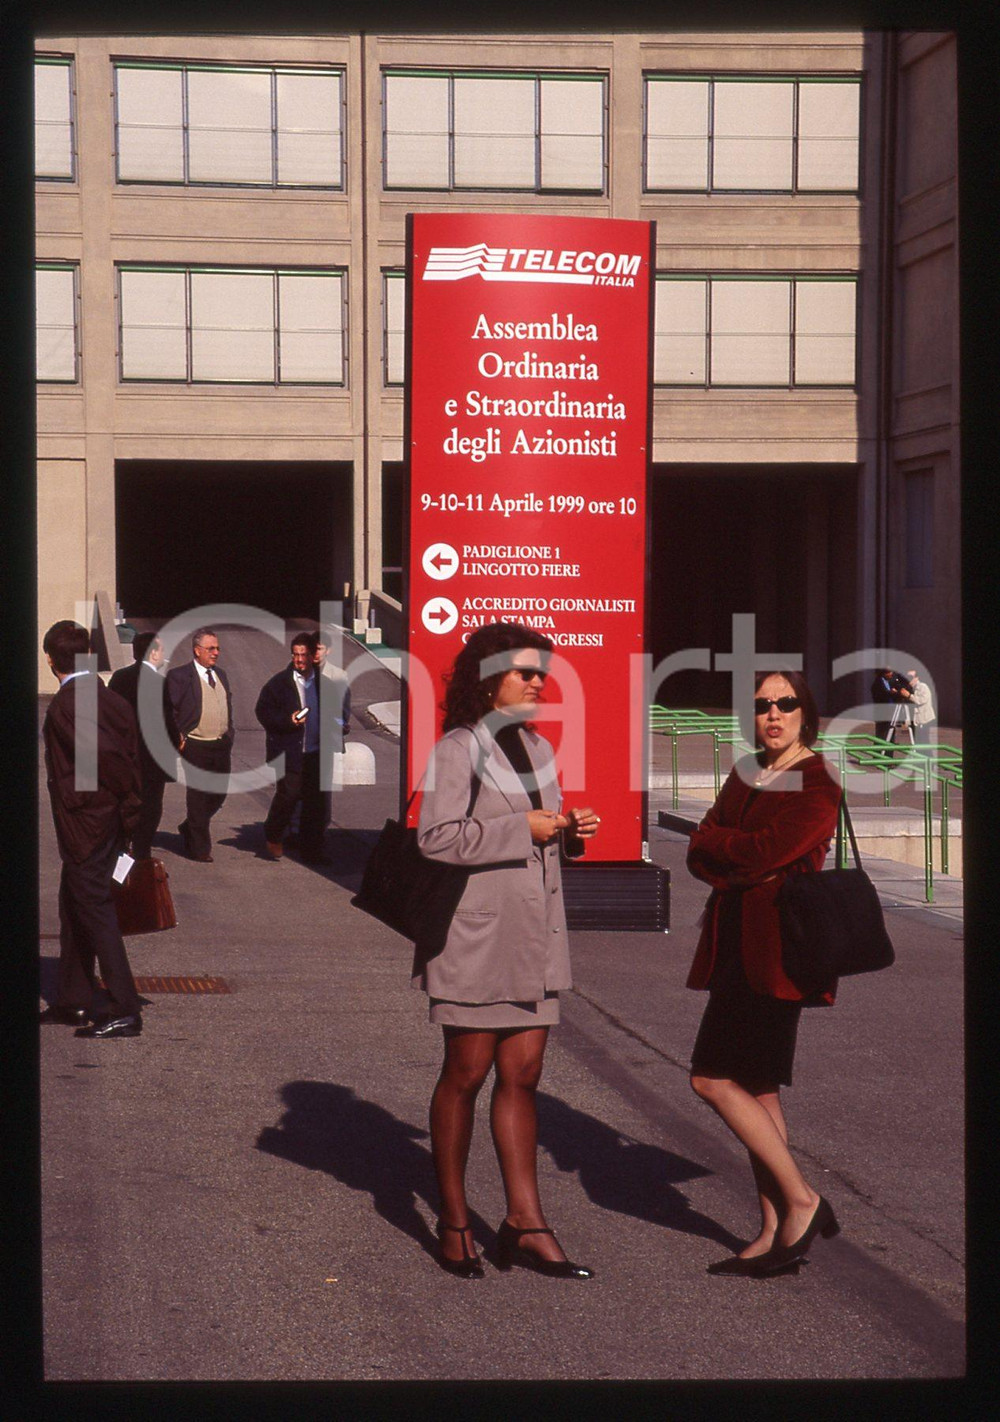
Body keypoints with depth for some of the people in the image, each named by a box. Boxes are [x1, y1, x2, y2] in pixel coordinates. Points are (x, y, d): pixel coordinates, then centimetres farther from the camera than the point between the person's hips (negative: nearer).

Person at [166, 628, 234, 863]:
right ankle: (200, 850, 7)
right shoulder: (179, 675, -7)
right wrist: (179, 738, -14)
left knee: (218, 795, 11)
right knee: (198, 798, -1)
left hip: (222, 746, 7)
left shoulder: (220, 674, 15)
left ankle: (189, 828, 34)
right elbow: (170, 710, -9)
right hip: (196, 747, -7)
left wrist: (229, 733, 13)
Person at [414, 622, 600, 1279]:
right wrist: (523, 829, -17)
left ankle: (525, 1223, 8)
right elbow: (437, 838, -19)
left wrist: (570, 831, 3)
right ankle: (453, 1220, 15)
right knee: (466, 1074, 3)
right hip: (477, 931, -7)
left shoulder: (539, 749, 15)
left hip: (534, 931, 7)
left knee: (522, 1075, 6)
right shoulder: (458, 749, -9)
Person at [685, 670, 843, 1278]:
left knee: (715, 1078, -12)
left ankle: (801, 1201, -3)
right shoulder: (746, 775, 15)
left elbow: (764, 851, -19)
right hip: (739, 942, 9)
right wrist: (741, 870, -10)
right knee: (757, 1088, 8)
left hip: (774, 948, -9)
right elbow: (700, 856, 9)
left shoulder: (818, 786, -9)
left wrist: (714, 839, -2)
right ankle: (776, 1234, 13)